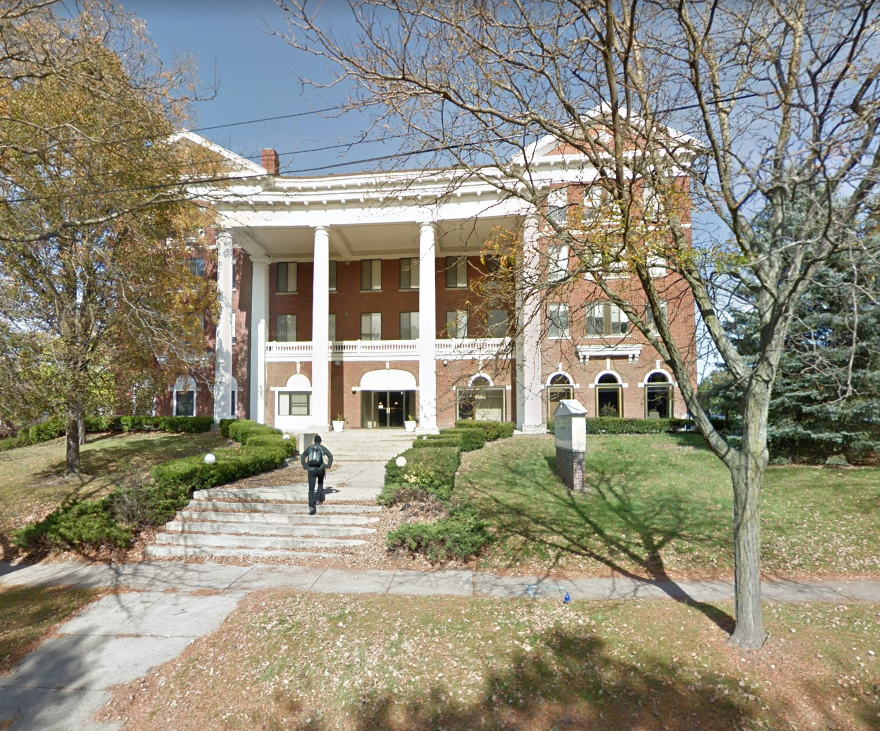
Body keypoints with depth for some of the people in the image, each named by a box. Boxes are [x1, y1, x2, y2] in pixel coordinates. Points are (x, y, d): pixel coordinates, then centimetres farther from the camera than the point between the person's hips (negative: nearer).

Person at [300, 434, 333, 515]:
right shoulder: (323, 448, 5)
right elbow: (331, 456, -6)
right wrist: (328, 466, 0)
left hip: (311, 470, 1)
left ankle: (311, 506, -17)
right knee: (320, 483, 31)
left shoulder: (310, 448, 12)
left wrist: (304, 466, 9)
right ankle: (318, 499, 25)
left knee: (311, 489, -1)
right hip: (321, 469, 0)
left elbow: (302, 456, 8)